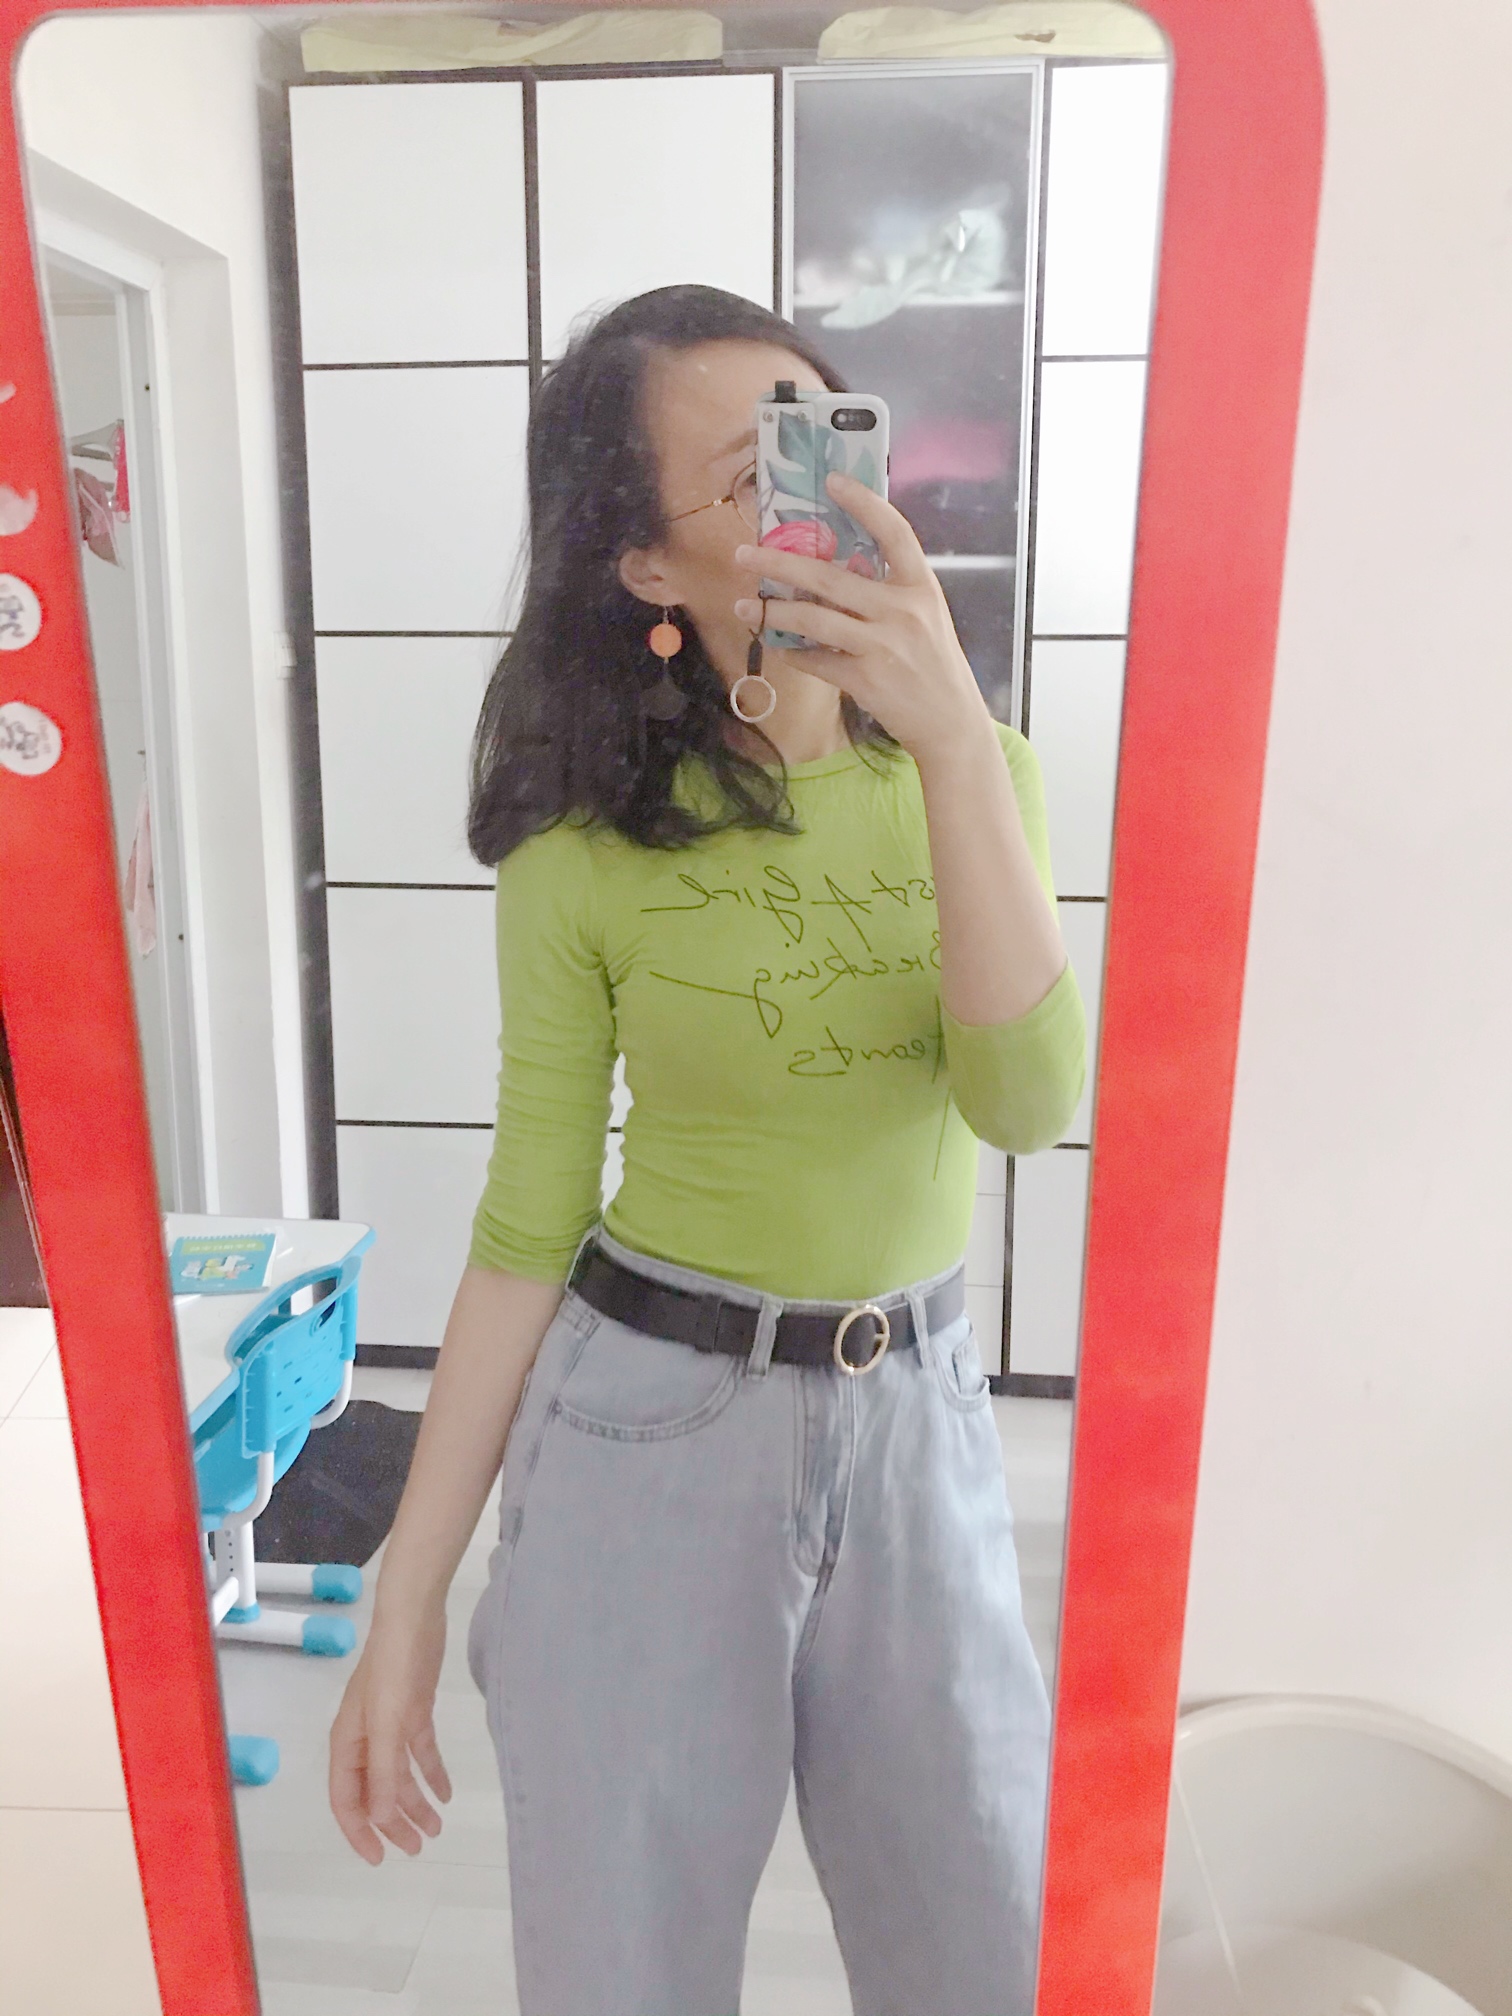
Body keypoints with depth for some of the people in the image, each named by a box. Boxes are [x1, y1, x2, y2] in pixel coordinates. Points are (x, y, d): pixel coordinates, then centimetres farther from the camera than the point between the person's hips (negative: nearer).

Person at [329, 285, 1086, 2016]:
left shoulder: (967, 763, -2)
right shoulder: (585, 848, -10)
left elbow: (1027, 1100, -17)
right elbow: (525, 1232, -5)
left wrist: (951, 734, -26)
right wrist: (404, 1610, -4)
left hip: (916, 1419, 3)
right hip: (647, 1423, -2)